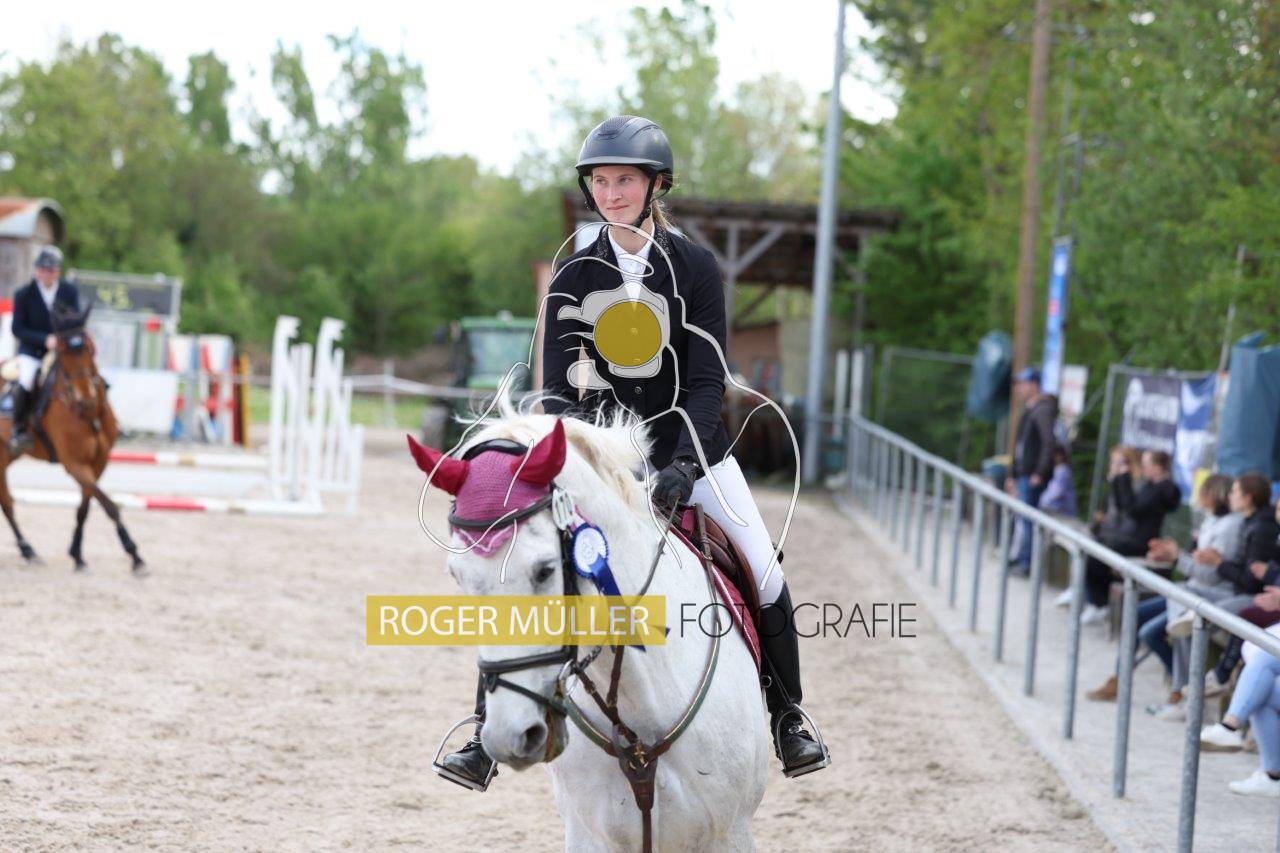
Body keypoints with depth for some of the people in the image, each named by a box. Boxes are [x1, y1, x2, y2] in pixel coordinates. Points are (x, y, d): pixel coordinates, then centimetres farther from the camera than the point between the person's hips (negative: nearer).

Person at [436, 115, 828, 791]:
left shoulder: (694, 267, -7)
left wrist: (683, 464, -27)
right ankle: (487, 725, -5)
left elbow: (707, 380, -13)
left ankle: (787, 714, 15)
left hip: (692, 454, -1)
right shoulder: (574, 277, -2)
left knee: (765, 576, -8)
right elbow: (557, 385, -5)